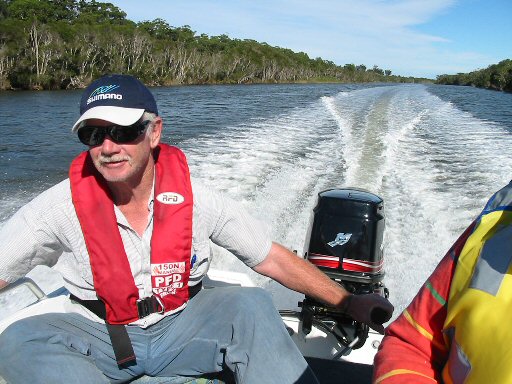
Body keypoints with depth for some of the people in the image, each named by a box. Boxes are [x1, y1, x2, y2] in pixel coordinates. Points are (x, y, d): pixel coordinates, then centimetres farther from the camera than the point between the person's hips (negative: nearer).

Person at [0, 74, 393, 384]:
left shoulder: (195, 198, -13)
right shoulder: (61, 206, -13)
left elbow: (272, 258, -8)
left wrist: (346, 301, -11)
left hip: (181, 327, 0)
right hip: (99, 338, 1)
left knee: (250, 304, -26)